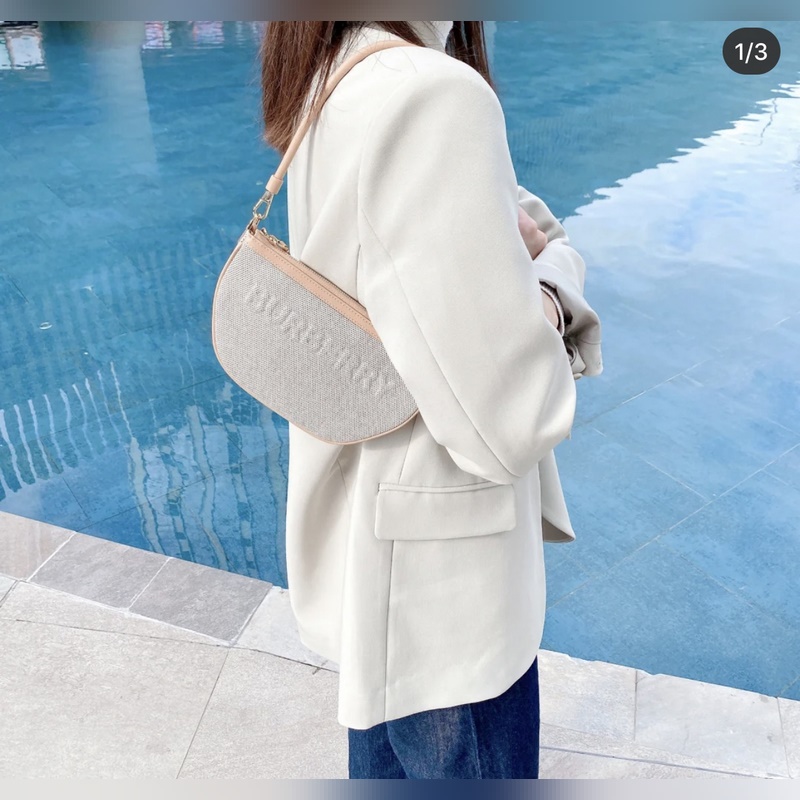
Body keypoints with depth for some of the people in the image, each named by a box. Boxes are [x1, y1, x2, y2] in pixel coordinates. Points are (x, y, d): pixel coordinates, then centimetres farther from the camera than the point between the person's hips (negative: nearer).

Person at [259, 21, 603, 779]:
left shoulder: (336, 79, 3)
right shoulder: (434, 97, -28)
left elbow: (541, 228, 10)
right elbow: (507, 419, -30)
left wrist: (540, 282, -12)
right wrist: (545, 293, -11)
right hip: (441, 569, -8)